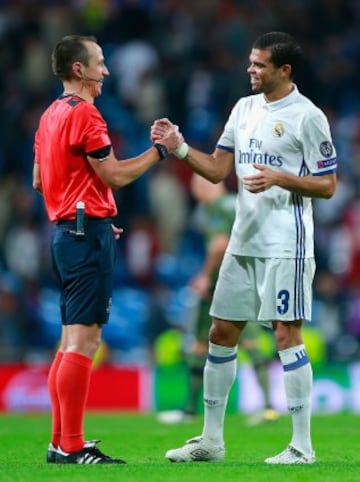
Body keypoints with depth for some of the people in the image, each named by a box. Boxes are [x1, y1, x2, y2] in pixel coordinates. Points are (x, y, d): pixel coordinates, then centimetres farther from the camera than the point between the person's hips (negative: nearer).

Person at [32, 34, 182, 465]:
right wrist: (162, 149, -5)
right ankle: (72, 447, -12)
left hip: (65, 231, 10)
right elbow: (115, 175, -15)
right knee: (84, 340, -10)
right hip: (88, 233, -10)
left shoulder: (51, 115, 16)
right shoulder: (84, 113, -13)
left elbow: (38, 180, 22)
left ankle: (60, 442, 15)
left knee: (70, 340, 13)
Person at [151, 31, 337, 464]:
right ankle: (211, 439, 18)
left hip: (286, 246, -7)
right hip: (243, 242, 7)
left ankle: (302, 446, -2)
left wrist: (279, 178, -21)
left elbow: (327, 186, -8)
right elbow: (218, 170, 13)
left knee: (286, 335, -7)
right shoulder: (244, 108, 12)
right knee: (221, 333, 9)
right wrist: (179, 148, -2)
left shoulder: (307, 116, -9)